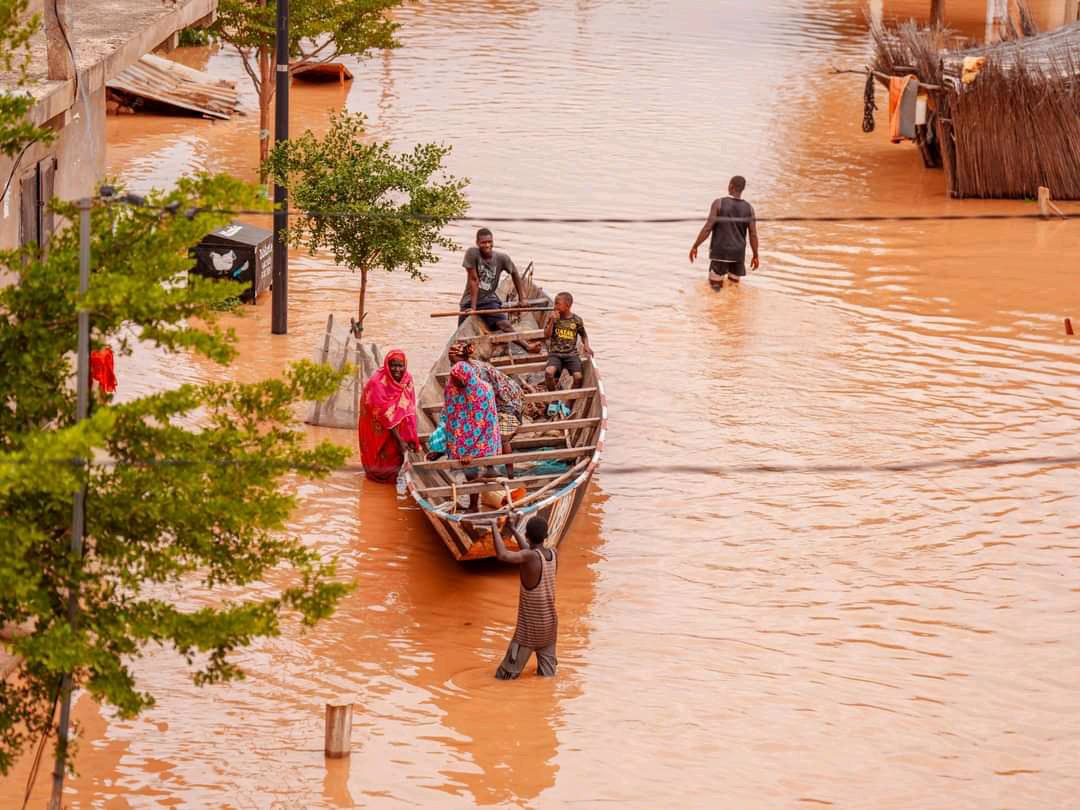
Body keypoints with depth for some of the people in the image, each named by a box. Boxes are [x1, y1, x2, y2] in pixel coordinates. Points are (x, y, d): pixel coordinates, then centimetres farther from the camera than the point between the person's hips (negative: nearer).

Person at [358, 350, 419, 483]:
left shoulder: (407, 379, -11)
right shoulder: (378, 382, -28)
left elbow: (409, 411, -9)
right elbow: (385, 414, -28)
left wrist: (410, 439, -17)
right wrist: (399, 440, -28)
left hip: (397, 424, 5)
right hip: (377, 426, -5)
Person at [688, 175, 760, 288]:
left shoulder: (719, 203, -12)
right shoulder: (749, 208, -3)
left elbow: (708, 228, -15)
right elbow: (753, 234, -3)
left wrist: (695, 247, -6)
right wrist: (756, 256, 9)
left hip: (720, 252, -3)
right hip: (738, 253, 3)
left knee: (715, 287, 8)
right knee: (734, 285, 19)